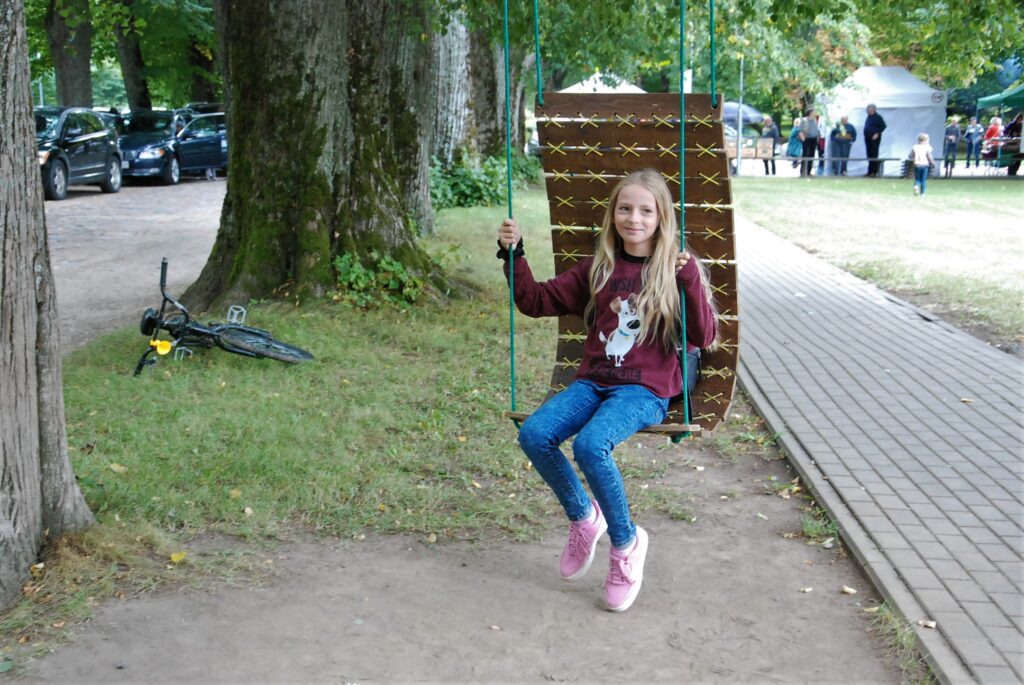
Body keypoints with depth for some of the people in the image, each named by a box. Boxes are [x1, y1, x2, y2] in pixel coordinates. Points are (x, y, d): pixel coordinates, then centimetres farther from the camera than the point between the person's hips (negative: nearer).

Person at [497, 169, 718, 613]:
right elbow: (536, 301, 14)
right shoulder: (598, 270, 12)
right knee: (534, 435, -22)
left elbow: (704, 338, -9)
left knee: (590, 444, -32)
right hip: (593, 382, 4)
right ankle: (582, 517, 6)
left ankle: (626, 544, -7)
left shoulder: (675, 271, 1)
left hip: (646, 390, -4)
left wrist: (691, 282, -22)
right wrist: (513, 254, 2)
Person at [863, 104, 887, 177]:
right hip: (868, 138, 8)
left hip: (874, 138, -8)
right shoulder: (869, 117, 16)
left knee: (874, 155, -8)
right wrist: (865, 135, 12)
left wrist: (877, 133, -17)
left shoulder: (878, 117, -7)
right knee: (869, 156, 9)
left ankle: (874, 172, -6)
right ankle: (870, 171, 14)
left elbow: (883, 126, -10)